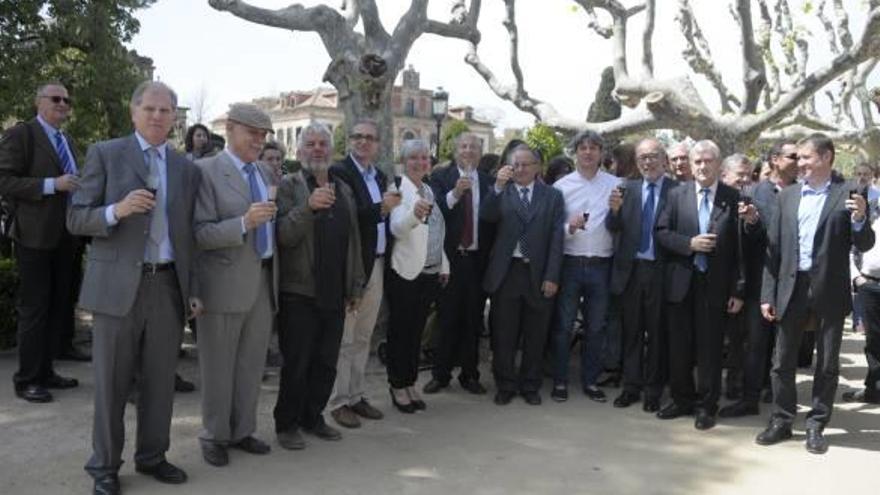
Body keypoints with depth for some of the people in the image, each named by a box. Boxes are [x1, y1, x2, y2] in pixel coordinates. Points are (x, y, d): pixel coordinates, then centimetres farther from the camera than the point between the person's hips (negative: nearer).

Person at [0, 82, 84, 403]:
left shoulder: (66, 140, 16)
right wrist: (52, 185, -21)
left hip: (66, 238, 7)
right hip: (35, 236, -7)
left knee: (58, 307, 12)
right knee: (34, 308, -2)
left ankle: (45, 371, 24)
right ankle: (26, 379, 8)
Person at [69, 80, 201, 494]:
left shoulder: (187, 169, 11)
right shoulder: (105, 154, 1)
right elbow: (76, 219, -2)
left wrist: (194, 290, 9)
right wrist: (117, 210, -21)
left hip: (168, 286, 3)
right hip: (118, 285, -3)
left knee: (160, 380, 11)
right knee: (111, 382, 5)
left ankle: (152, 456, 26)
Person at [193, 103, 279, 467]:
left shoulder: (267, 174, 13)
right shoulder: (206, 171, -8)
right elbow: (200, 233, -16)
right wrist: (244, 223, -27)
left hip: (264, 280, 6)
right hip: (226, 283, -6)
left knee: (252, 364, 14)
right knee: (219, 366, 6)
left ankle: (242, 431, 28)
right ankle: (214, 437, 21)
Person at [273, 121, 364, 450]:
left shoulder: (344, 189, 14)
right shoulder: (289, 186, -3)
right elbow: (284, 235, -15)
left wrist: (355, 286, 16)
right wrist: (308, 207, -30)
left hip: (334, 293, 5)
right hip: (299, 292, -5)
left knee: (326, 362, 11)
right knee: (296, 362, 2)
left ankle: (313, 417, 27)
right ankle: (286, 424, 17)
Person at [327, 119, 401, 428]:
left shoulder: (380, 176, 15)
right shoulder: (339, 172, -8)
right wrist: (381, 208, -24)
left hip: (376, 264, 7)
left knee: (363, 336, 14)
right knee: (343, 338, 0)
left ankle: (355, 395, 24)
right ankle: (338, 402, 10)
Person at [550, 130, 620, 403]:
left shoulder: (615, 184, 4)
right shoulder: (561, 186, 2)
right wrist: (569, 227, -18)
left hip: (601, 265, 1)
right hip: (569, 264, -1)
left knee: (596, 327, 11)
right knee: (563, 325, 6)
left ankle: (590, 380, 24)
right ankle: (560, 380, 17)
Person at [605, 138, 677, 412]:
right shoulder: (628, 188, 7)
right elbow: (613, 228, 0)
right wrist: (614, 210, -18)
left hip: (660, 271, -3)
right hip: (630, 270, 3)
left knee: (657, 332, 8)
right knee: (631, 331, 11)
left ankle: (653, 390, 21)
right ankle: (631, 386, 23)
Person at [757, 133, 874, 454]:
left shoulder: (848, 194, -2)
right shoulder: (788, 196, 7)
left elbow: (864, 246, -3)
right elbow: (774, 248, 6)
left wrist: (859, 220, -24)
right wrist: (768, 294, 2)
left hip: (830, 290, -3)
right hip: (792, 287, 3)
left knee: (827, 363, 8)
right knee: (782, 360, 8)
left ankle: (816, 426, 20)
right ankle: (781, 421, 21)